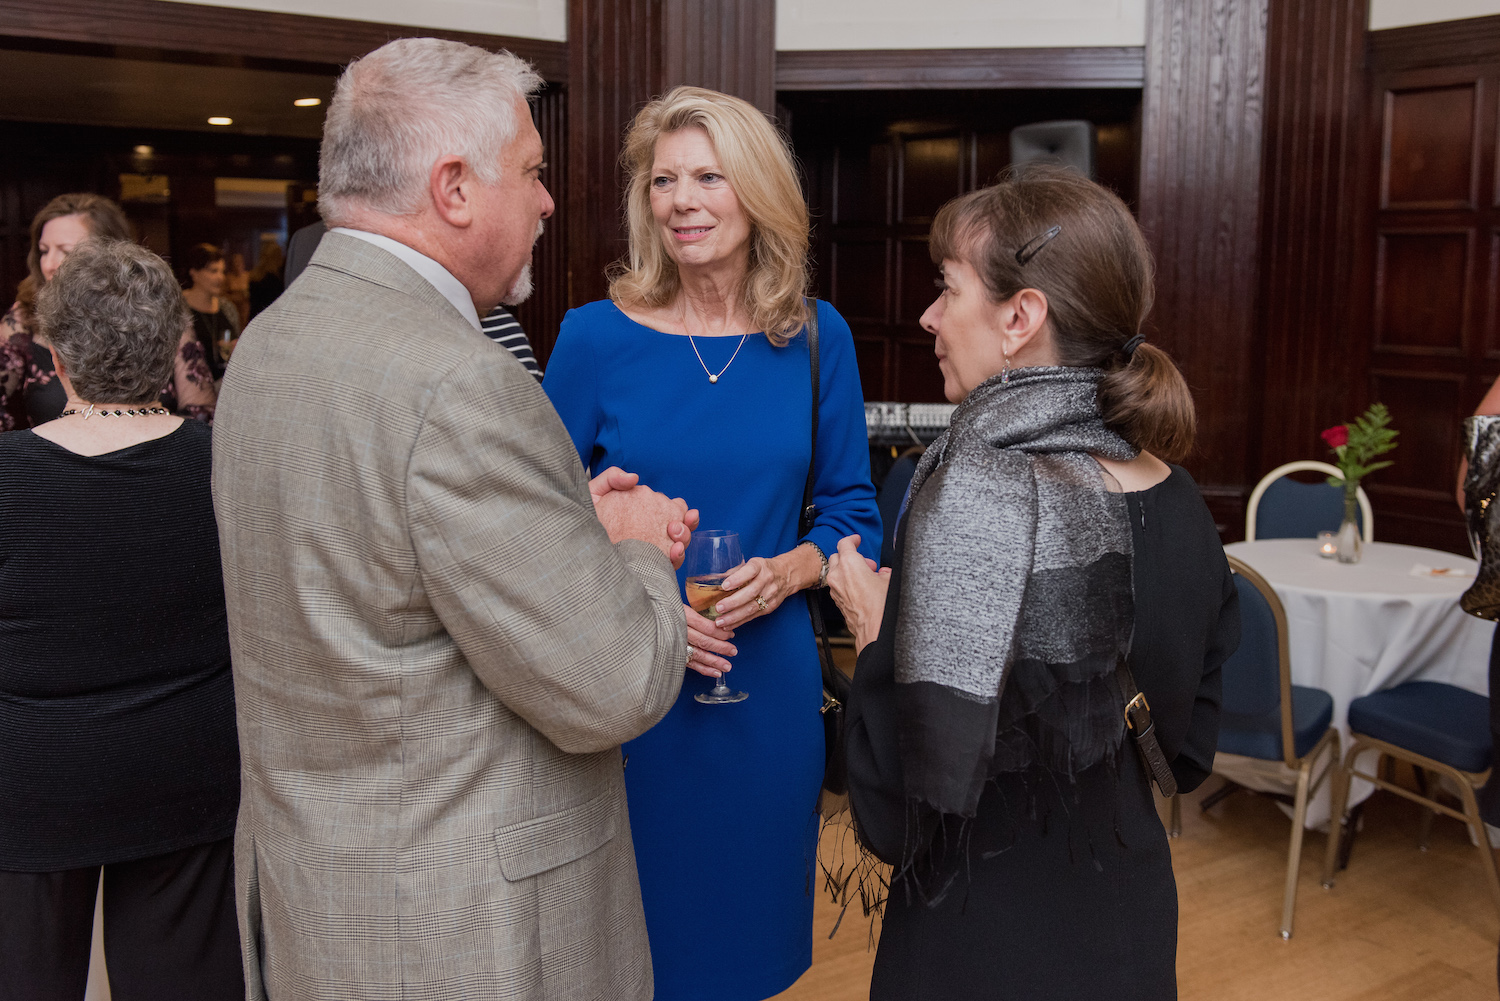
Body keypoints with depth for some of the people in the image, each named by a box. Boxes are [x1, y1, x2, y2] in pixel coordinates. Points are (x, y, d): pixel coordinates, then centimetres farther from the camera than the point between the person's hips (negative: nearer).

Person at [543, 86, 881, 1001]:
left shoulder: (817, 340, 0)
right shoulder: (597, 337, -6)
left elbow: (852, 508, 6)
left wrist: (790, 569, -13)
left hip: (770, 685, 2)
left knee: (751, 921, 18)